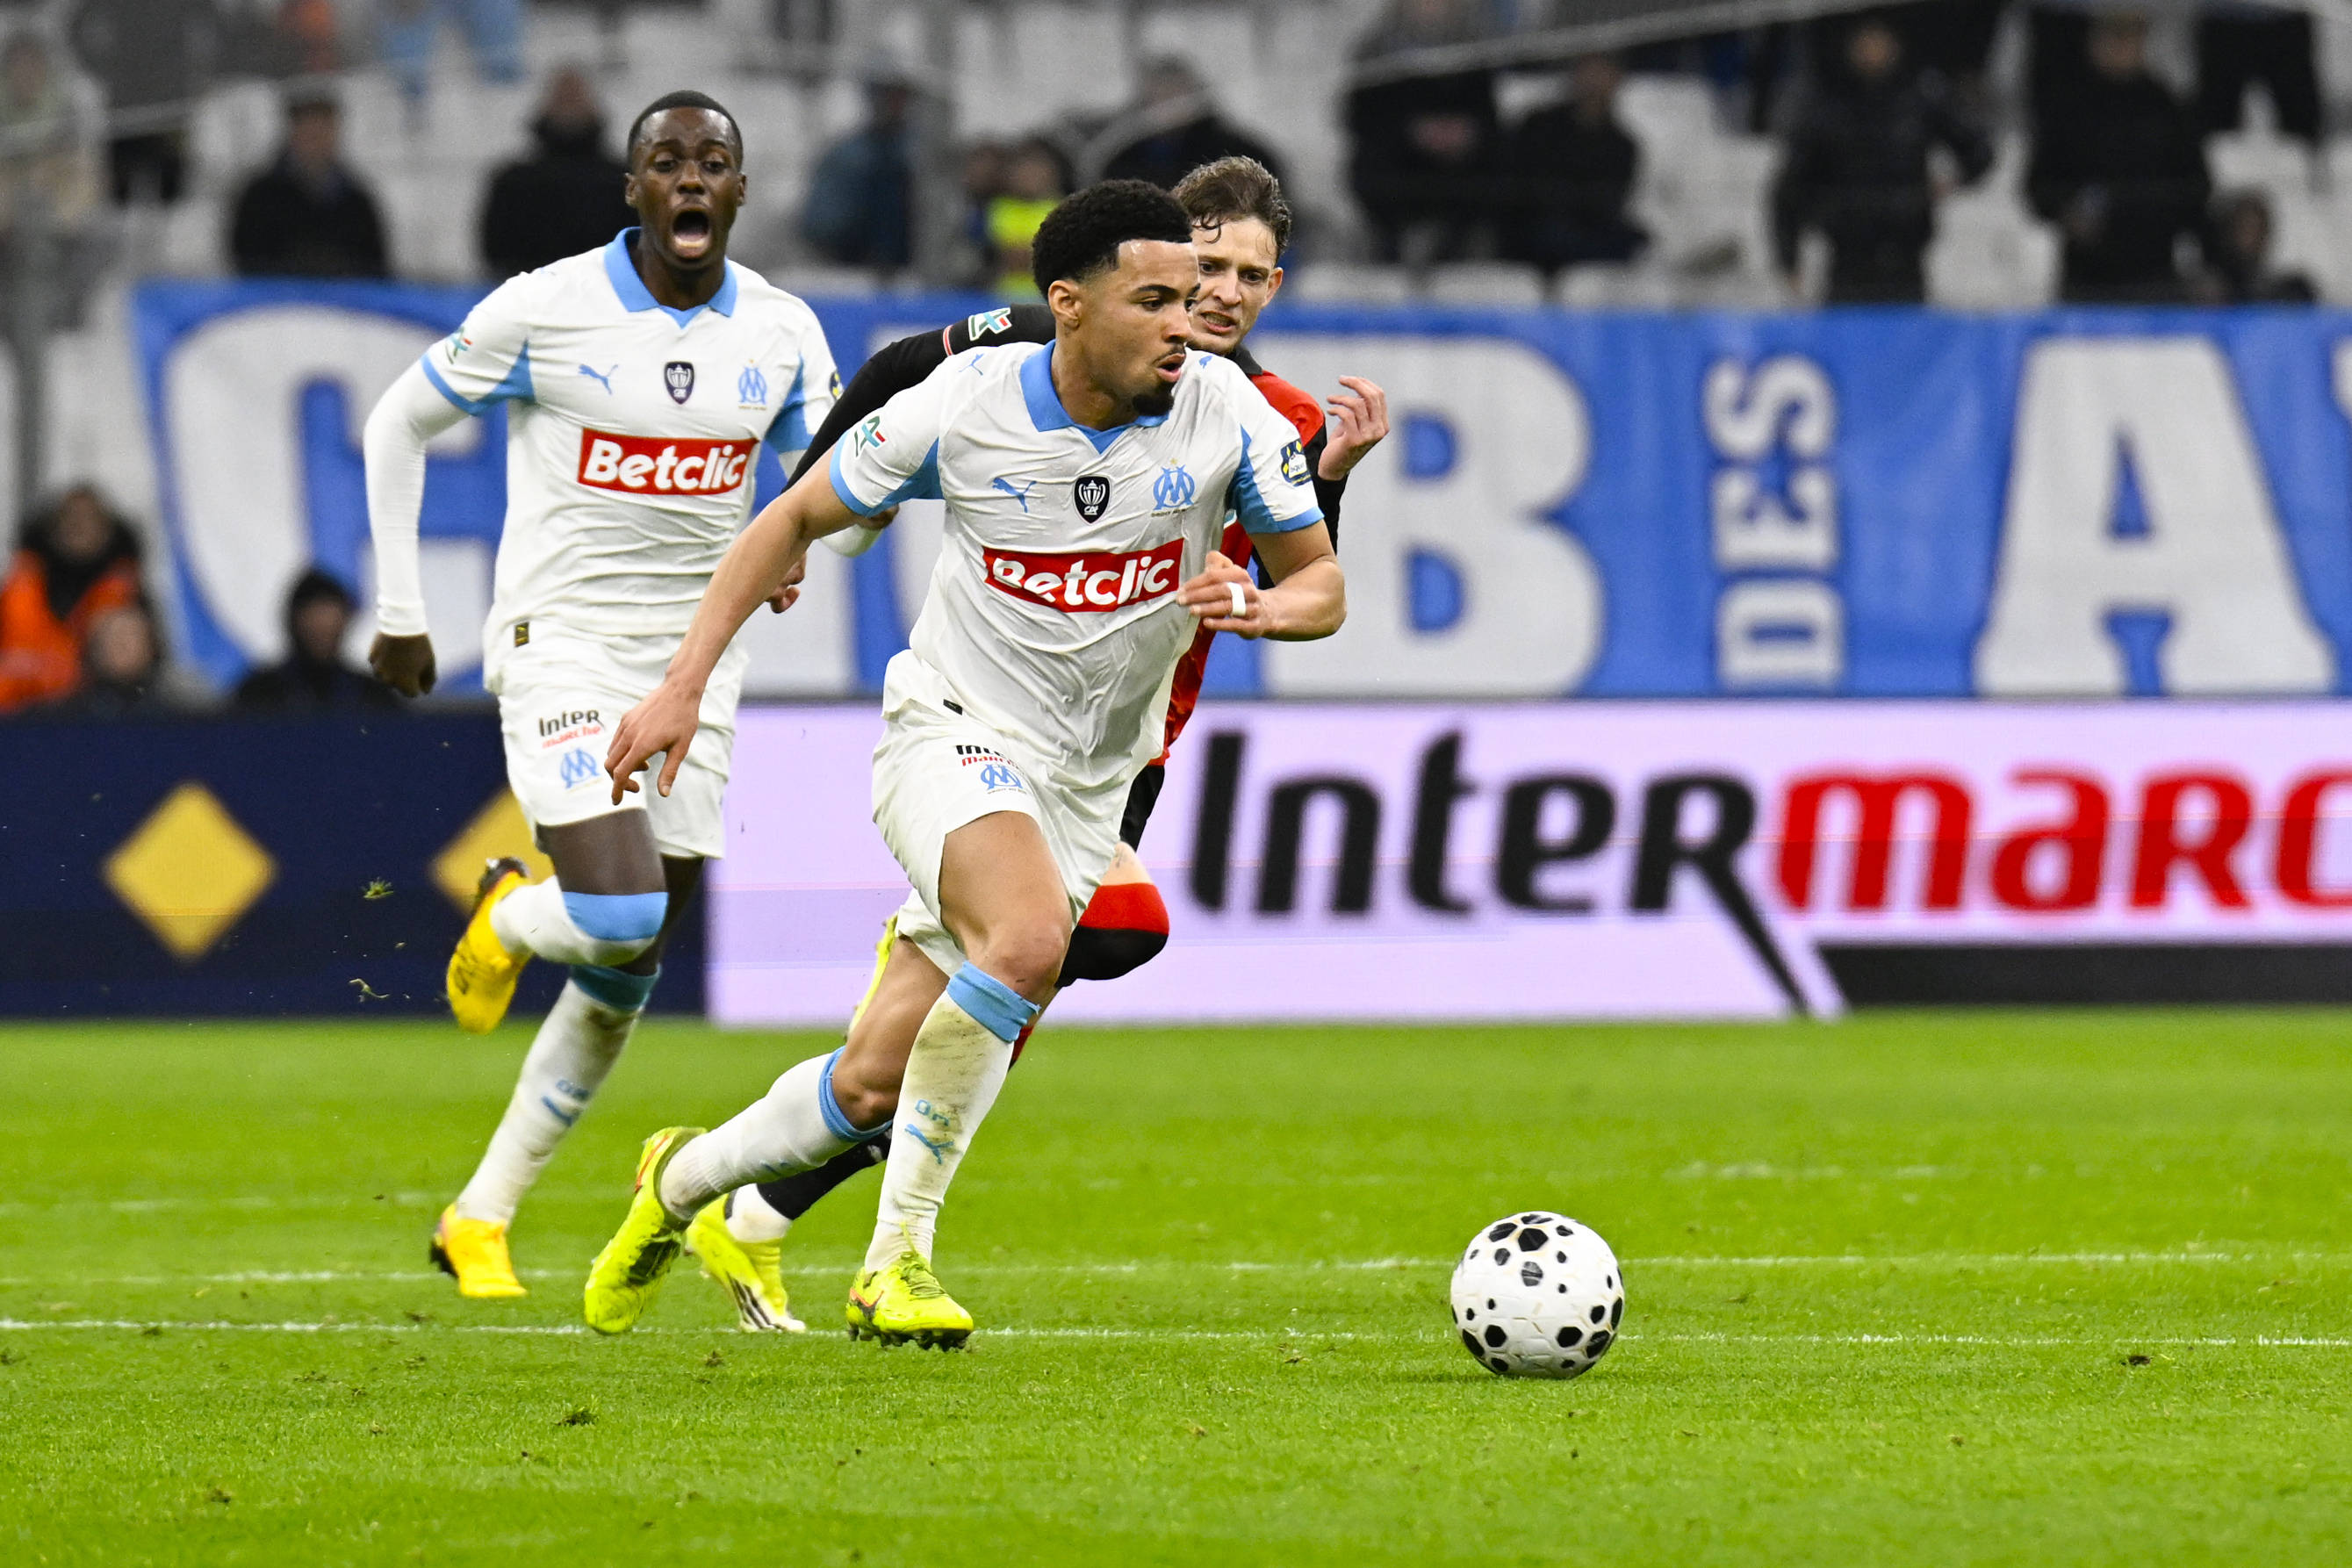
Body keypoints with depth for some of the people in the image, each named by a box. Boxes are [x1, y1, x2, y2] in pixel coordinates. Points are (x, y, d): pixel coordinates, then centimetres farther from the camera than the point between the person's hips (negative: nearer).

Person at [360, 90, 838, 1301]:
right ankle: (507, 920, 15)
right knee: (622, 919, -23)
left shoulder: (782, 333, 2)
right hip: (562, 644, -5)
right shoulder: (545, 311, -9)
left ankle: (481, 1217, 19)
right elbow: (397, 426, 3)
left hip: (695, 658, 5)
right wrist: (398, 610, 3)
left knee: (627, 978, 6)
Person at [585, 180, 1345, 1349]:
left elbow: (1321, 582, 1)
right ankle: (898, 1255, -23)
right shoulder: (966, 402, -13)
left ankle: (685, 1181, 31)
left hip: (1085, 788, 3)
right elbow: (796, 518, 1)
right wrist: (683, 682, -4)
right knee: (1029, 936, -35)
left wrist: (1262, 605, -23)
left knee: (872, 1089, 1)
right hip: (953, 731, -3)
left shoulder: (1226, 411, -10)